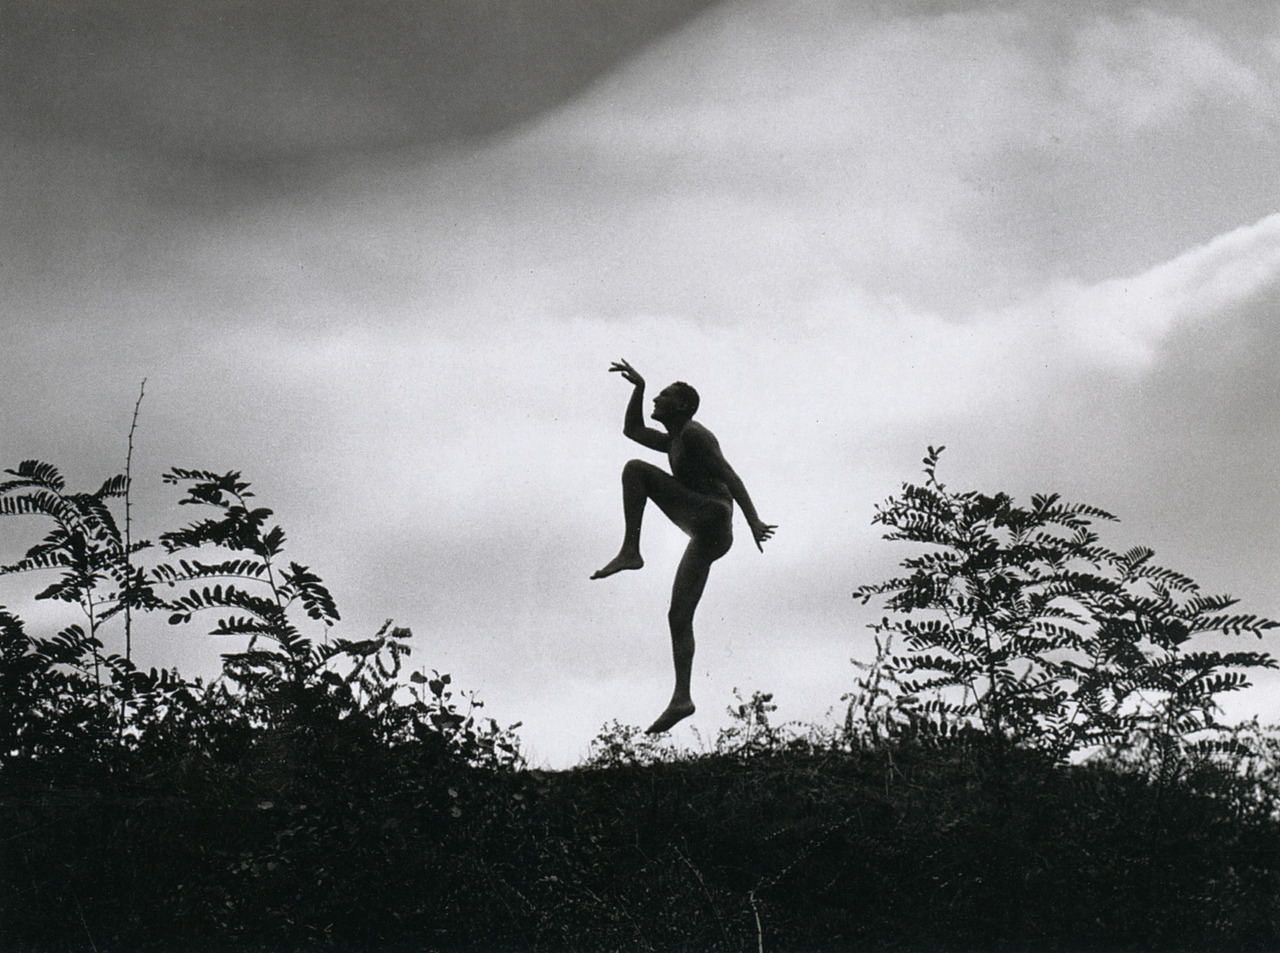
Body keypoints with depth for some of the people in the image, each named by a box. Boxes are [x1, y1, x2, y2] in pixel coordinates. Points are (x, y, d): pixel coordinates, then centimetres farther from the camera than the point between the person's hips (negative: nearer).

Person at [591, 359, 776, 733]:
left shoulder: (694, 434, -1)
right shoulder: (674, 442, 28)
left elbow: (729, 476, -10)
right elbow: (632, 431, 39)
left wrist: (753, 521, -18)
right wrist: (639, 387, 31)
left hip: (711, 516, -10)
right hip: (707, 537, 10)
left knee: (636, 470, -13)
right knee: (679, 618, 7)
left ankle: (630, 551, -20)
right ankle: (681, 698, 4)